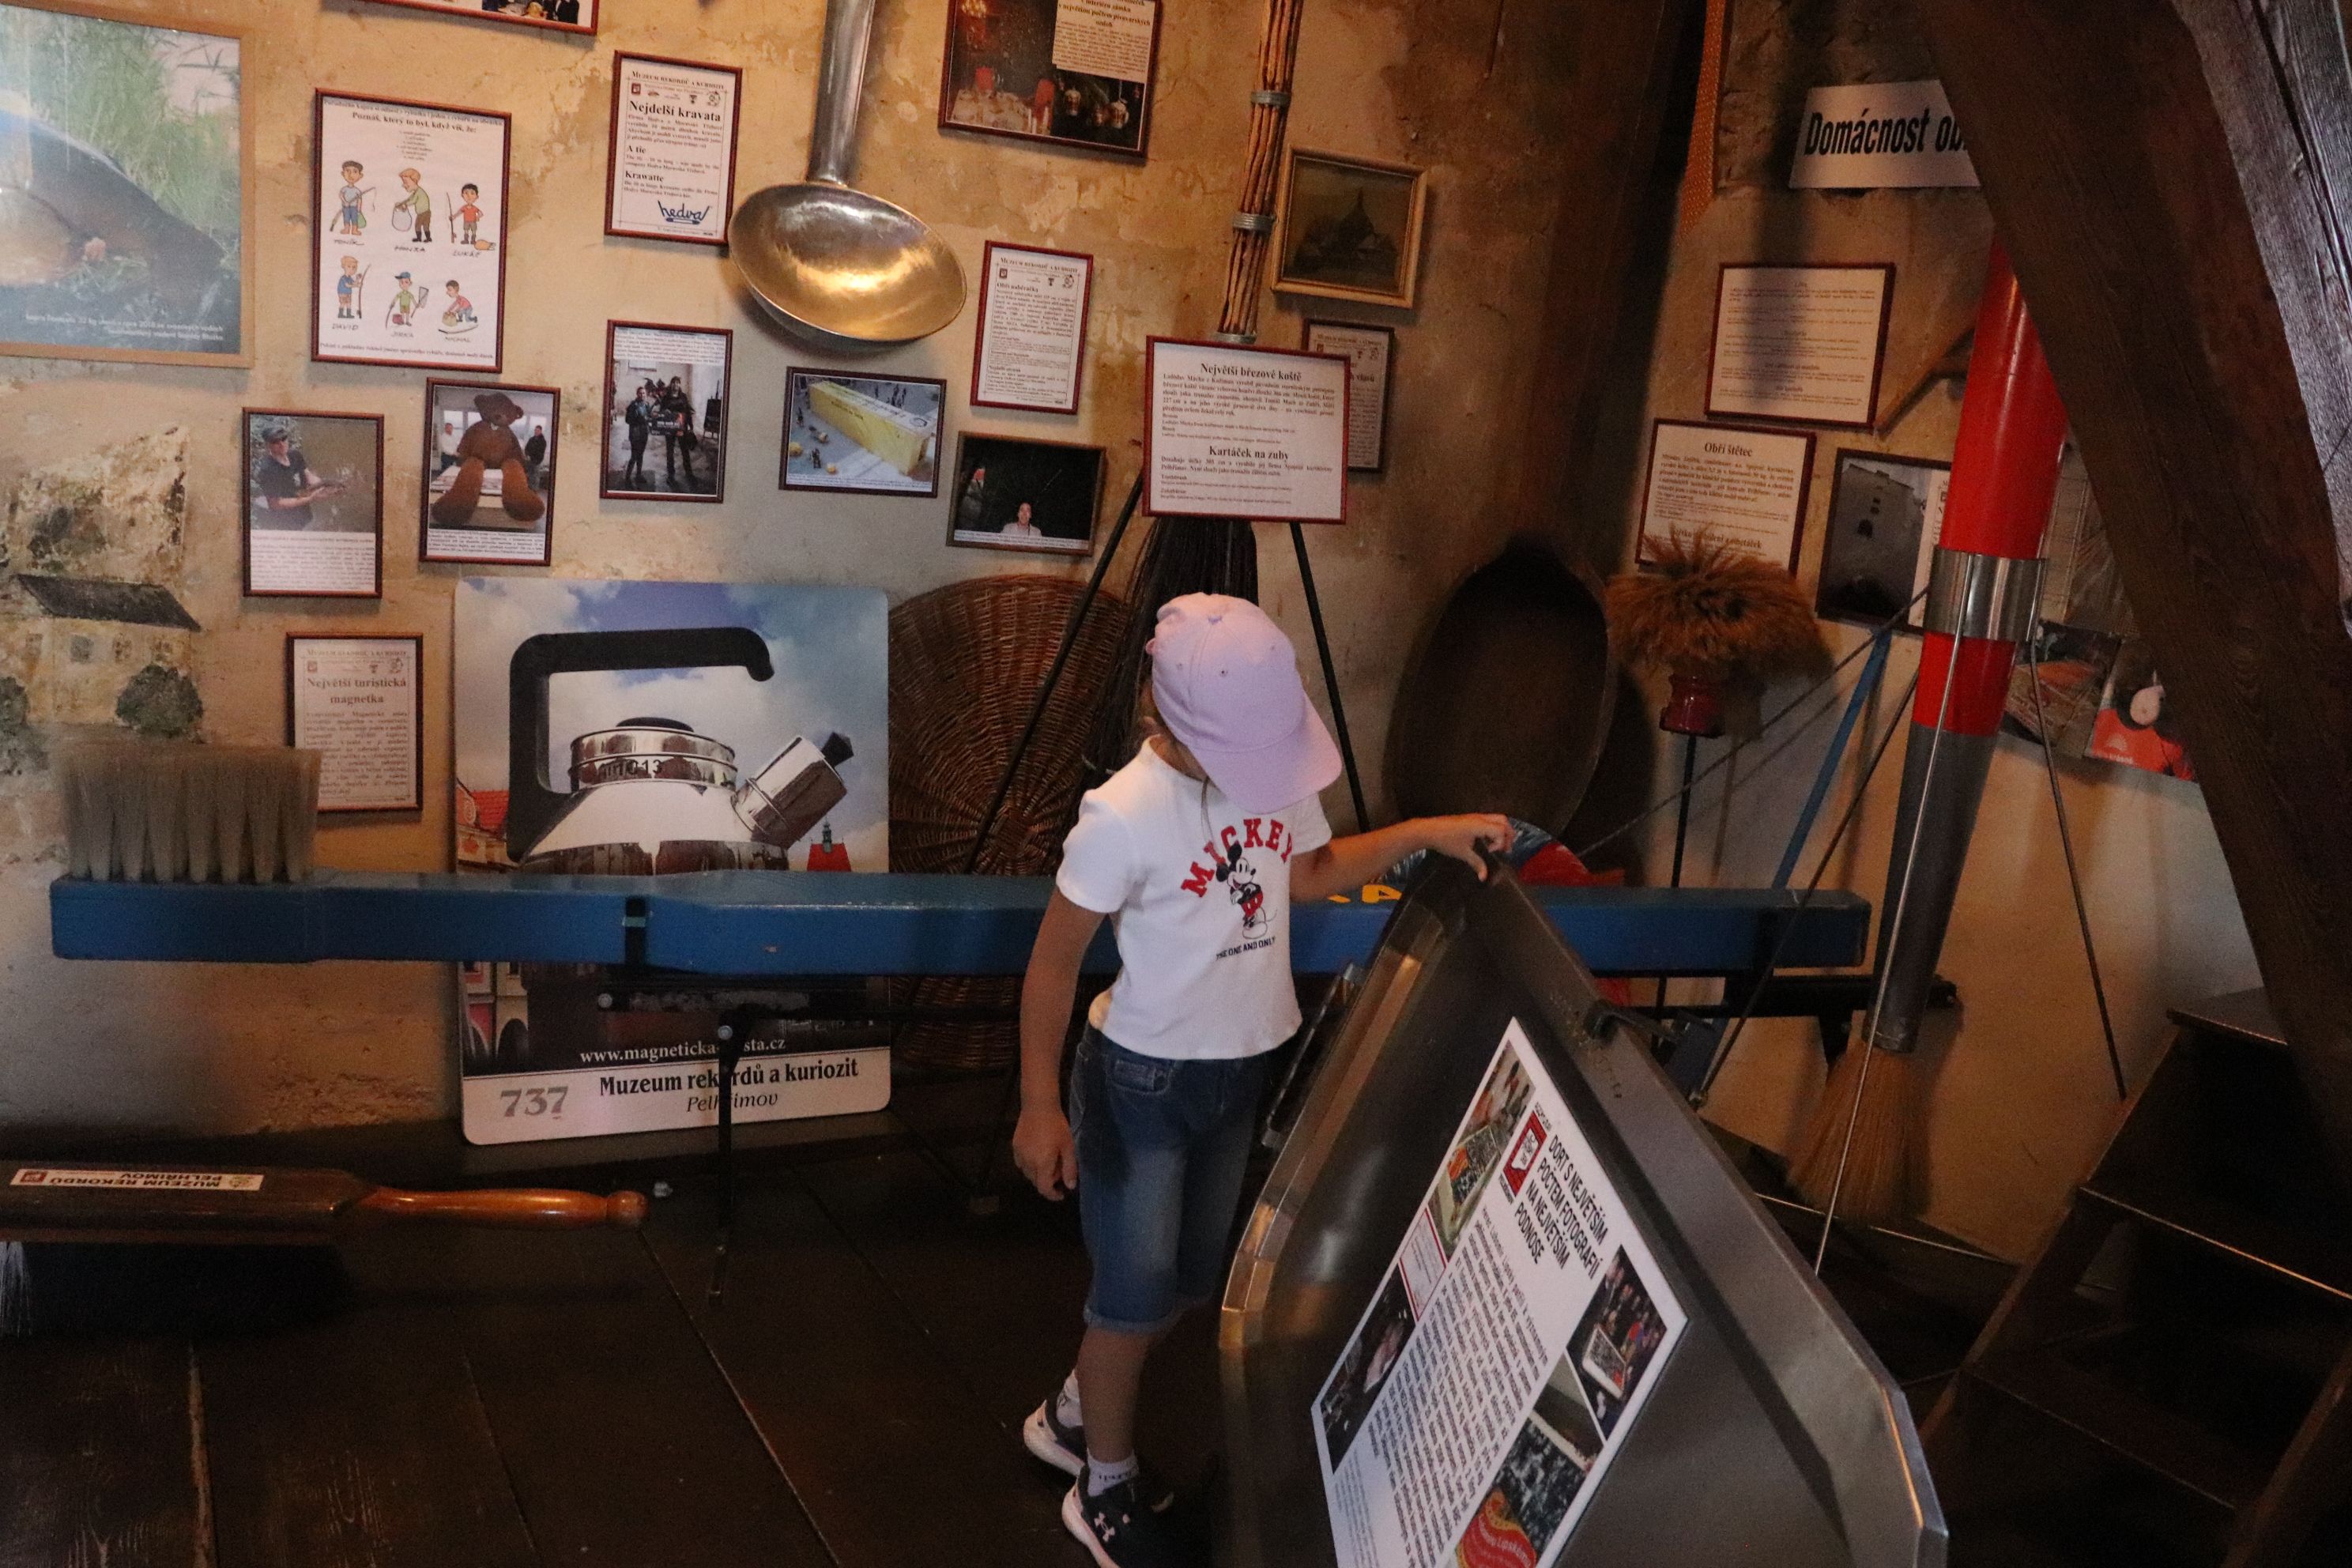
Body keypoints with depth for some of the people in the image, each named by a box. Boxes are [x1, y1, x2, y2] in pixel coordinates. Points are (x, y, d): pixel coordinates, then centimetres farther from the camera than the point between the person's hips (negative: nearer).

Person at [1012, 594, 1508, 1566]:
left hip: (1245, 1070, 7)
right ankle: (1106, 1490, 32)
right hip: (1144, 1080, -7)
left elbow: (1309, 873, 10)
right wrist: (1040, 1108, -14)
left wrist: (1424, 835, -1)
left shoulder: (1276, 770, -9)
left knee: (1194, 1282, 21)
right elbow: (1055, 960, -18)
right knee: (1136, 1293, 7)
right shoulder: (1124, 817, -27)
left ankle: (1072, 1414, 46)